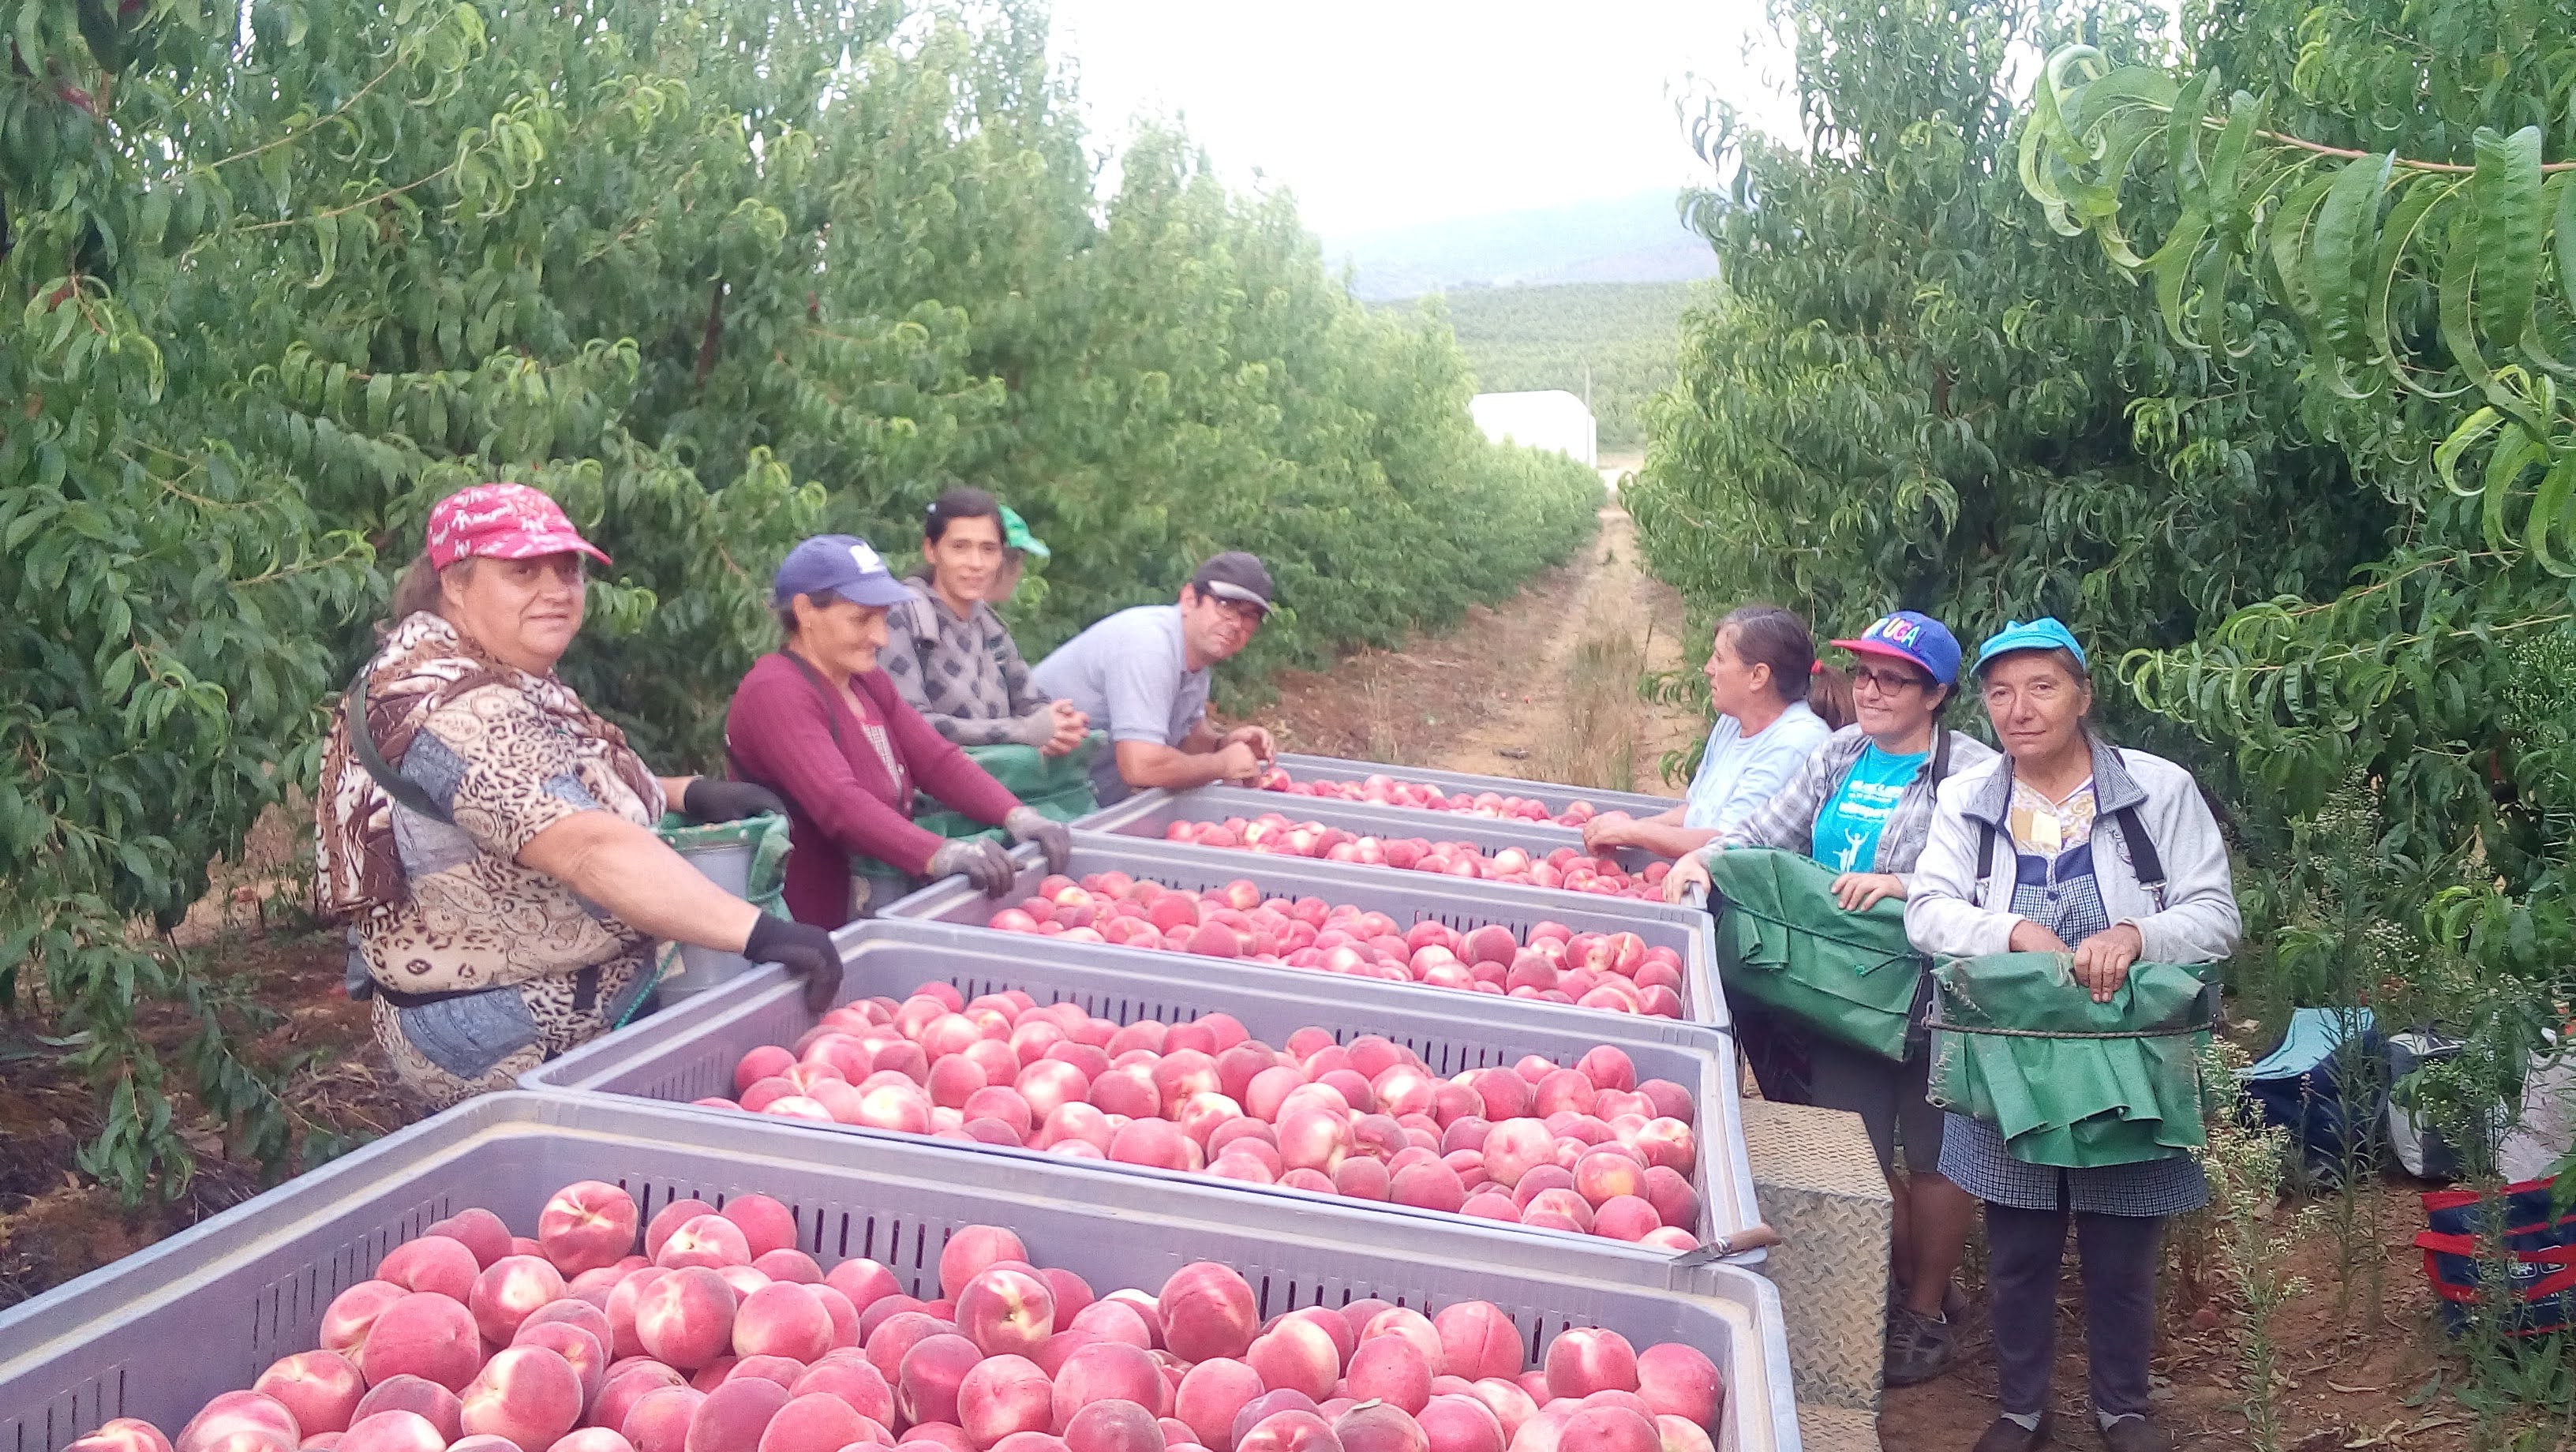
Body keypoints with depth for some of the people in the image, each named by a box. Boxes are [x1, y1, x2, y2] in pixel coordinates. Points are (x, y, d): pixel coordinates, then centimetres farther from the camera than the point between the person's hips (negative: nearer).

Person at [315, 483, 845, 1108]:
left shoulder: (499, 682, 8)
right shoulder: (461, 710, -24)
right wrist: (760, 932, -40)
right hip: (517, 1047, -10)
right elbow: (590, 851, -35)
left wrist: (690, 793, 2)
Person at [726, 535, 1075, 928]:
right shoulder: (774, 692, -14)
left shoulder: (869, 682, 15)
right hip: (812, 930, -8)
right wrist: (939, 855, -40)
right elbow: (837, 801, -27)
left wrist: (1016, 815, -11)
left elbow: (936, 759, 5)